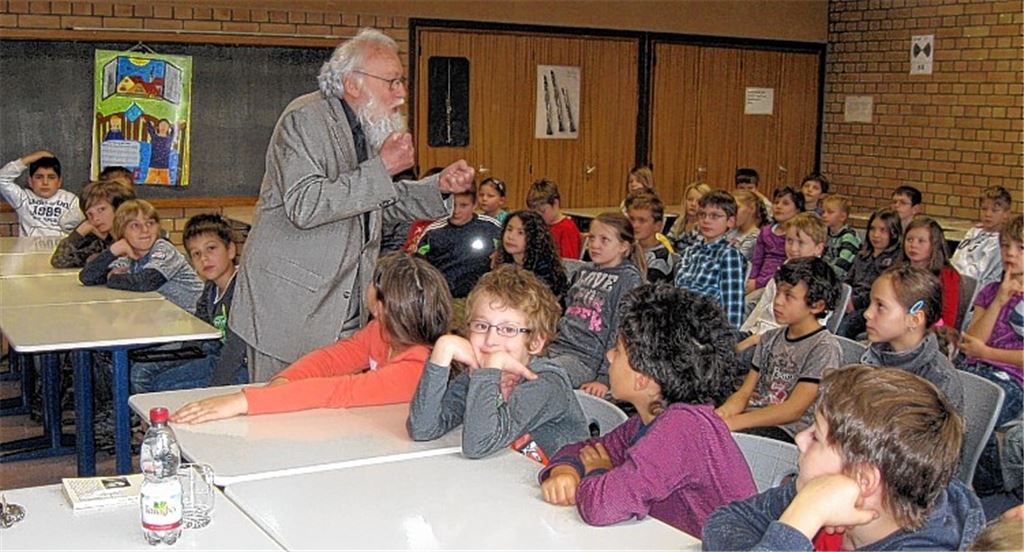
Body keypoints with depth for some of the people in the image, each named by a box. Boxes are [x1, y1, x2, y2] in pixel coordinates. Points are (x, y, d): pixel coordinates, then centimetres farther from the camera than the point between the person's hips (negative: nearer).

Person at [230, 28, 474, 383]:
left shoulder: (370, 127, 13)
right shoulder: (306, 119, -13)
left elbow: (381, 204, 24)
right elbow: (303, 207, -26)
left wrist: (439, 186, 8)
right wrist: (381, 167, -24)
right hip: (289, 308, -7)